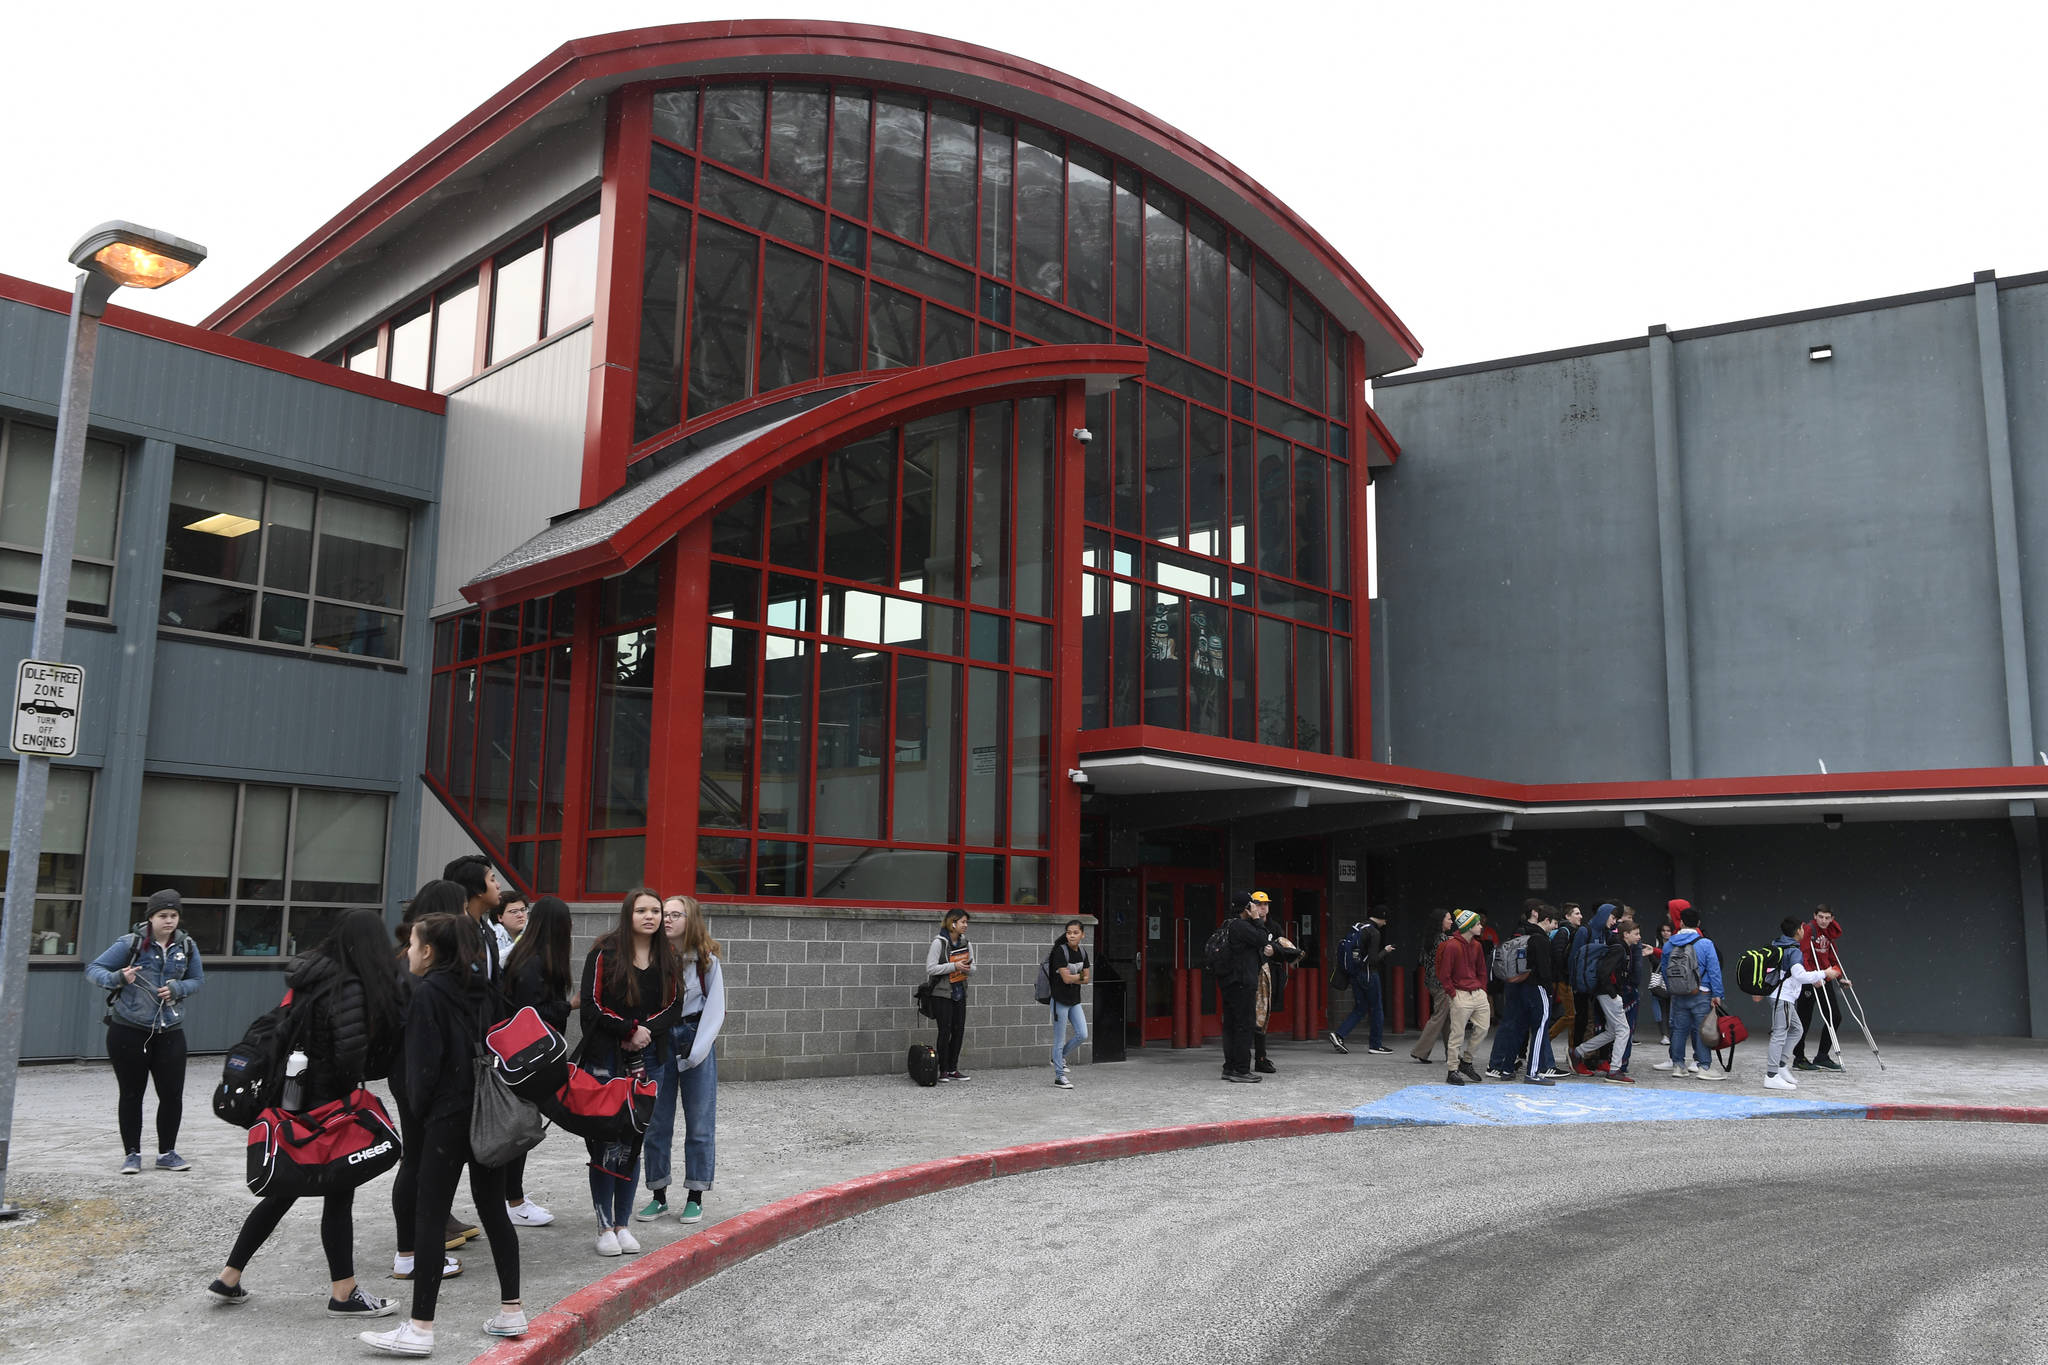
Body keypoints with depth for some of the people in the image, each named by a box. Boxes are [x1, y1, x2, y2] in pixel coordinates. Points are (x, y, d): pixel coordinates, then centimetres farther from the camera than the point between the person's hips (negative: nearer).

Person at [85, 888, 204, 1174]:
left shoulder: (186, 946, 3)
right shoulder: (131, 943, -7)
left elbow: (198, 980, 13)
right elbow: (93, 969, -5)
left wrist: (177, 989, -7)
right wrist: (117, 978, -25)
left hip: (170, 1031, 3)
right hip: (128, 1030, -3)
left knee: (172, 1094, 2)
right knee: (131, 1094, 6)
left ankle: (167, 1153, 18)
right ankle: (132, 1154, 19)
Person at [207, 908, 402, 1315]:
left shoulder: (308, 976, 6)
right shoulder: (351, 987, -20)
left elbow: (284, 1030, 13)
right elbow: (352, 1050, -24)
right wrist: (353, 1085, -5)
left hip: (293, 1100, 8)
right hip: (330, 1103, -8)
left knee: (283, 1191, 19)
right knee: (339, 1196, 3)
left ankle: (229, 1278, 25)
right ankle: (343, 1293, 13)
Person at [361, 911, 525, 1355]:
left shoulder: (428, 993, -10)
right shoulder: (477, 988, 11)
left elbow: (424, 1063, -12)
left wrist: (417, 1113, -1)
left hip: (448, 1117, -8)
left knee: (430, 1218, -2)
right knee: (493, 1210, 13)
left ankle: (420, 1328, 0)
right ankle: (511, 1311, 18)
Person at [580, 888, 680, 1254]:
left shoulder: (667, 956, 7)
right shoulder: (605, 952, -5)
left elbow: (673, 1004, 8)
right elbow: (592, 1004, -8)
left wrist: (646, 1030, -9)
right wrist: (630, 1029, -14)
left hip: (647, 1058, 4)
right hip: (605, 1058, -4)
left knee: (633, 1142, 7)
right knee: (606, 1141, -3)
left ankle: (622, 1223, 15)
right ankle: (604, 1226, 6)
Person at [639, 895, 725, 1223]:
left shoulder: (706, 960, -3)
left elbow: (715, 1011, -3)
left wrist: (694, 1053, -9)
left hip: (695, 1038, -2)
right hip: (658, 1040, 2)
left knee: (700, 1124, 2)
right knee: (655, 1124, 7)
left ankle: (695, 1198, 12)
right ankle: (658, 1196, 19)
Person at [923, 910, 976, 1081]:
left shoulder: (966, 944, 7)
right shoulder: (939, 943, -11)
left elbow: (972, 970, 12)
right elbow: (930, 968, -17)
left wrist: (967, 968, -12)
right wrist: (954, 966, -21)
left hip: (960, 993, 6)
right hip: (942, 994, -6)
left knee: (959, 1030, 5)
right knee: (945, 1031, -6)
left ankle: (953, 1069, 15)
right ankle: (943, 1070, 2)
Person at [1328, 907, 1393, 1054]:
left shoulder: (1356, 927, 7)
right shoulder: (1374, 932, -16)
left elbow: (1341, 947, 11)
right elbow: (1373, 959, -19)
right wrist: (1385, 951, -3)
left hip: (1354, 974, 7)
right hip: (1368, 974, -7)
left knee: (1360, 1008, 14)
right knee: (1376, 1009, 8)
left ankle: (1338, 1034, 0)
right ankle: (1376, 1044, 15)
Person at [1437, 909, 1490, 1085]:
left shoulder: (1476, 946, 11)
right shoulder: (1451, 946, -13)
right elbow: (1444, 974, -11)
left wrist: (1482, 990, 11)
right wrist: (1453, 994, -11)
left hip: (1478, 993, 7)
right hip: (1460, 995, -7)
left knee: (1483, 1027, 4)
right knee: (1457, 1035, -3)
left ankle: (1466, 1061, 21)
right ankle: (1453, 1071, 5)